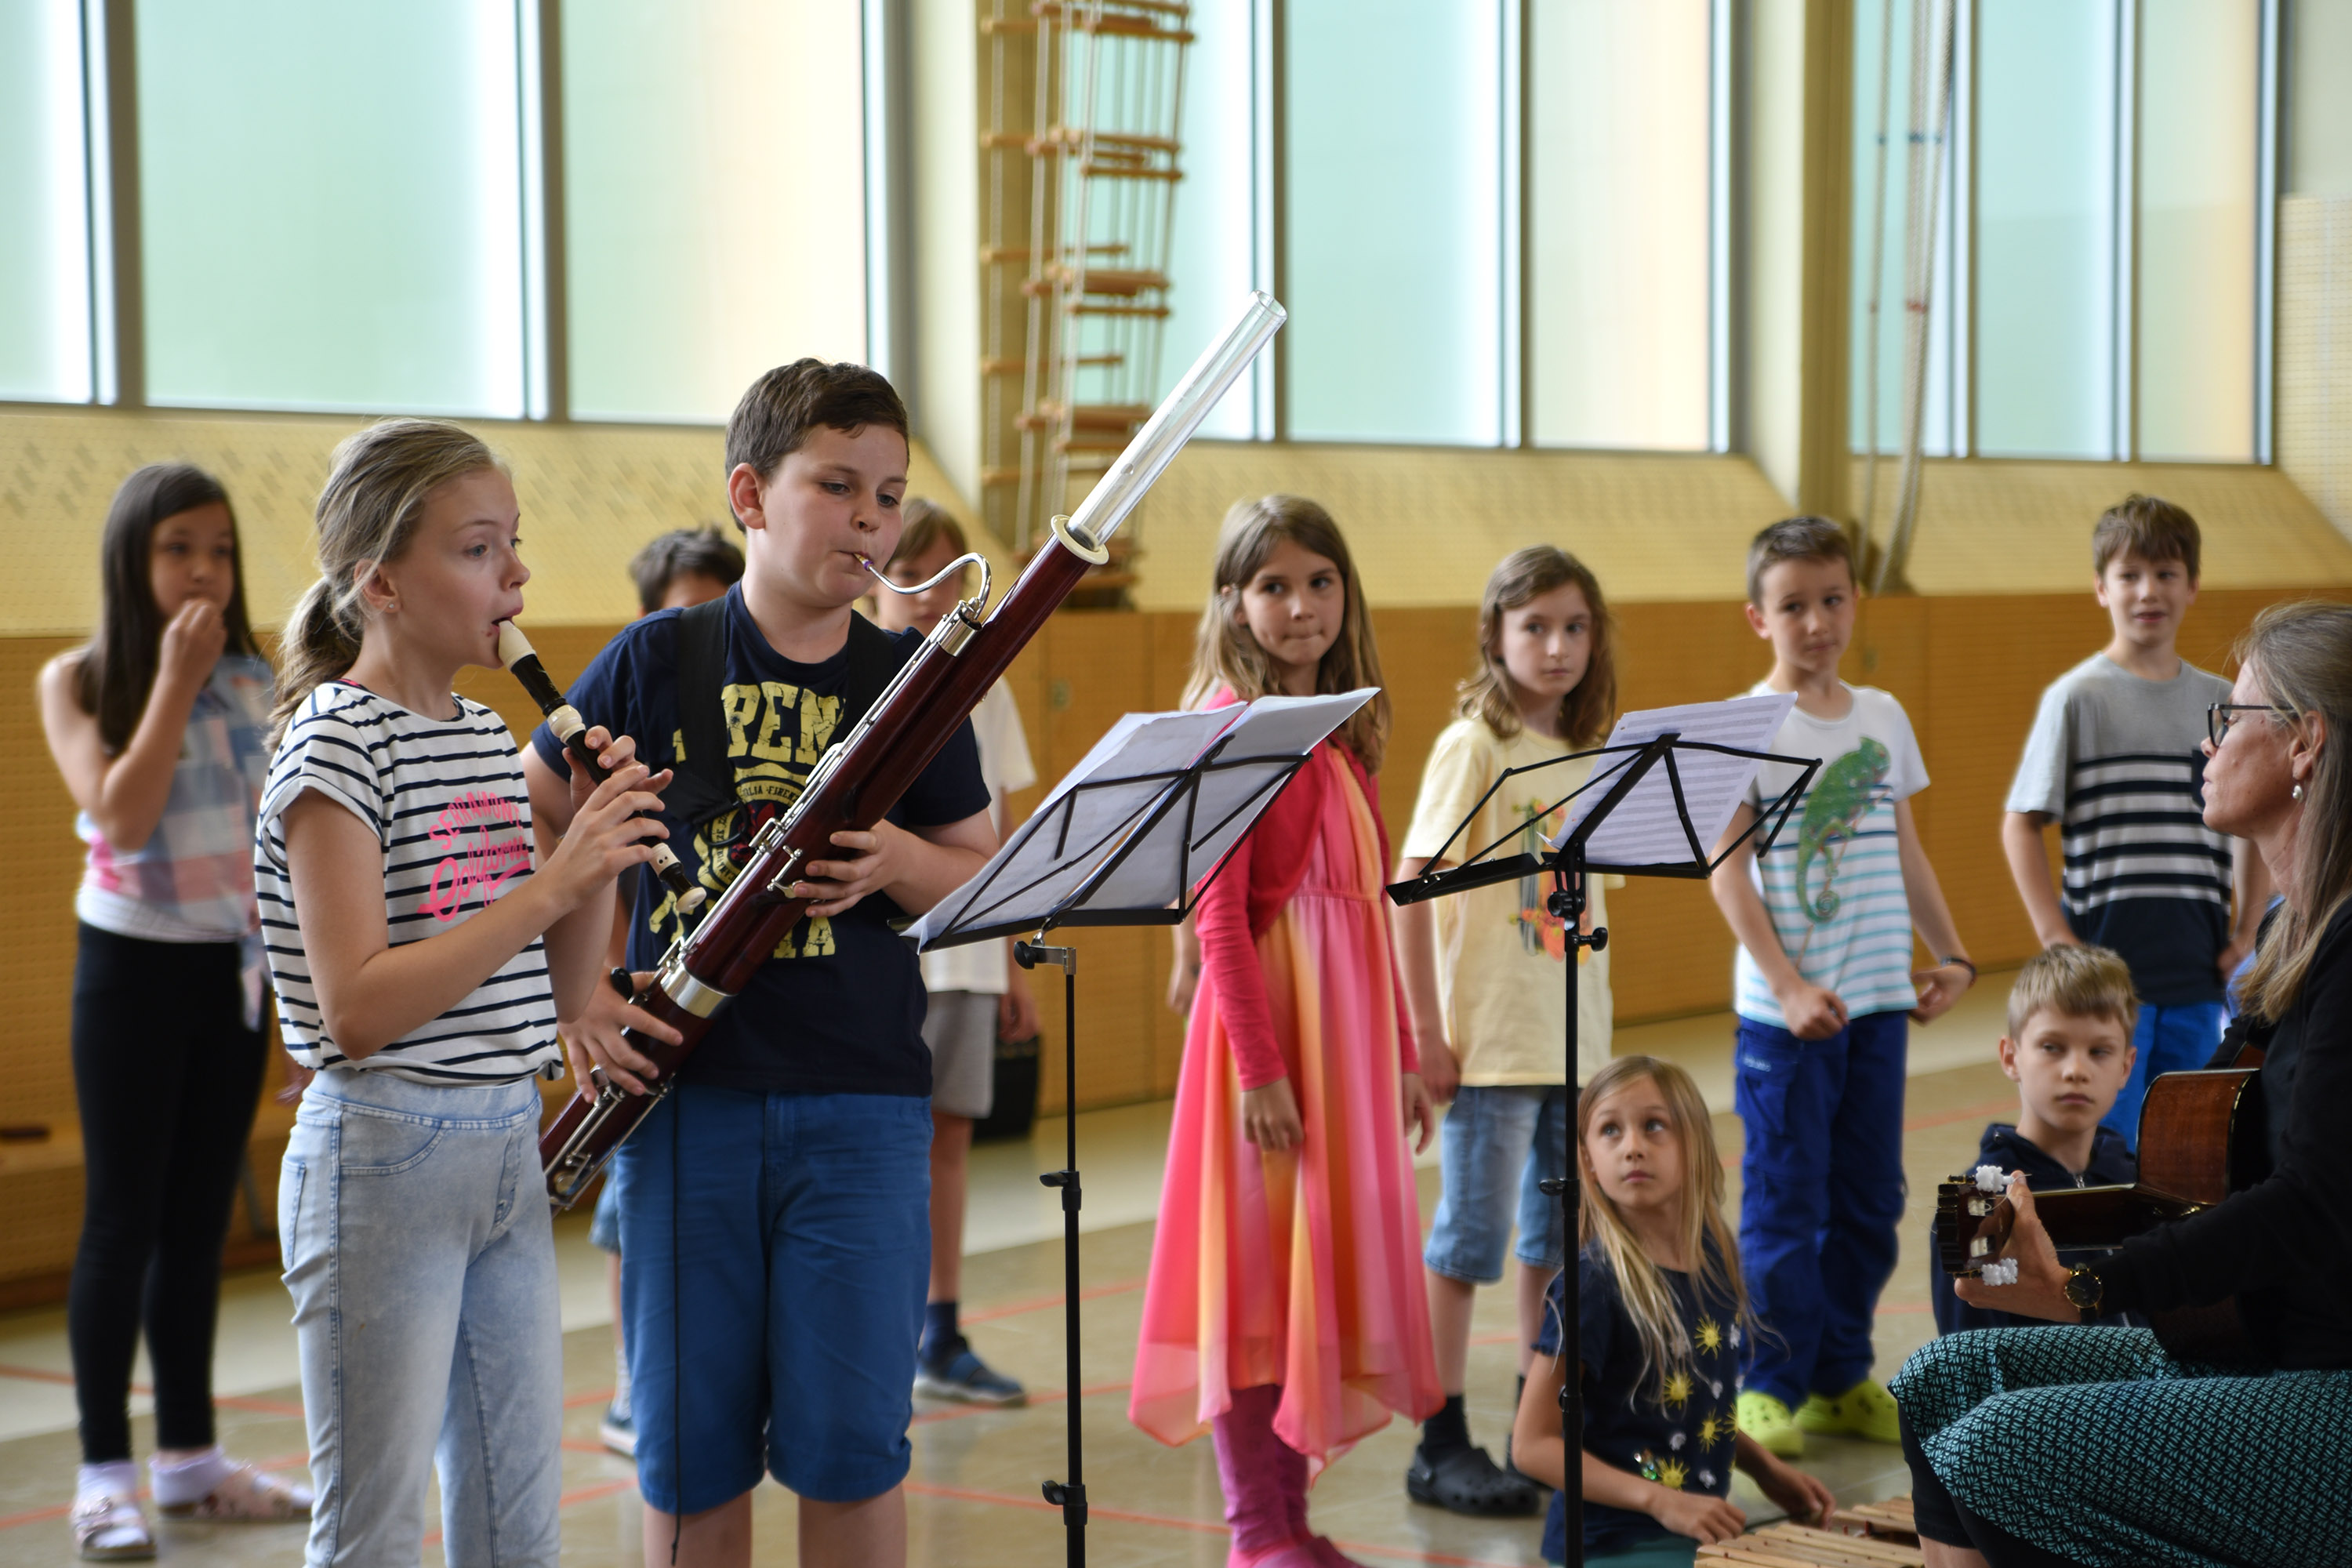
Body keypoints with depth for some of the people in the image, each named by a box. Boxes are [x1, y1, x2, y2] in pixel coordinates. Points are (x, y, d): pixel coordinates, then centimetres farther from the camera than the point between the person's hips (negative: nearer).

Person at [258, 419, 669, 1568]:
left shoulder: (490, 737, 10)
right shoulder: (337, 743, -13)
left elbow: (560, 990, 12)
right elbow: (354, 1012, -22)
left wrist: (597, 853, -4)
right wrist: (549, 882, -22)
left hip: (509, 1148, 8)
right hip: (382, 1159, -8)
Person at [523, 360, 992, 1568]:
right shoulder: (658, 662, 1)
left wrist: (899, 860, -13)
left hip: (862, 1105, 0)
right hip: (685, 1098, 0)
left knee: (848, 1446, 2)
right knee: (691, 1451, 7)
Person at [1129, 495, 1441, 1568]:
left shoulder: (1342, 730, 14)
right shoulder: (1235, 722, -9)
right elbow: (1219, 915, -15)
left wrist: (1402, 1056, 16)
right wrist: (1260, 1065, -20)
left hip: (1349, 1016, 8)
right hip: (1270, 1010, -8)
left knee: (1328, 1261, 11)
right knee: (1259, 1263, -2)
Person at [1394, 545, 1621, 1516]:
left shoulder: (1585, 752, 9)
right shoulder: (1475, 744, -11)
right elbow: (1411, 886, -15)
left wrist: (1595, 1026, 10)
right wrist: (1425, 1032, -18)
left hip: (1575, 1037, 7)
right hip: (1492, 1040, -7)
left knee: (1560, 1234, 13)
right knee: (1472, 1236, -1)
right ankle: (1441, 1445, 7)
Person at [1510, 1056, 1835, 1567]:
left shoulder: (1716, 1257, 2)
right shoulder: (1592, 1284, -18)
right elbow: (1534, 1443, -15)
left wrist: (1765, 1467, 6)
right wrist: (1661, 1500, -21)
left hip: (1705, 1523, 7)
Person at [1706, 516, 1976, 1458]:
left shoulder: (1883, 717, 10)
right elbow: (1727, 874, -11)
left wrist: (1952, 957, 14)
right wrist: (1790, 989, -17)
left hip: (1880, 999, 6)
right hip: (1786, 1010, -5)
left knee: (1870, 1202, 11)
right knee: (1785, 1203, 0)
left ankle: (1841, 1376, 23)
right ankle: (1772, 1388, 11)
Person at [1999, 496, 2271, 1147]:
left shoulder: (2219, 702, 8)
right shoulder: (2077, 697, -4)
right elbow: (2021, 824, -5)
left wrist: (2247, 932, 8)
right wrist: (2057, 939, -11)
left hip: (2198, 974, 4)